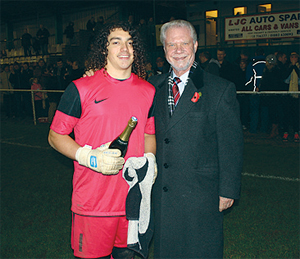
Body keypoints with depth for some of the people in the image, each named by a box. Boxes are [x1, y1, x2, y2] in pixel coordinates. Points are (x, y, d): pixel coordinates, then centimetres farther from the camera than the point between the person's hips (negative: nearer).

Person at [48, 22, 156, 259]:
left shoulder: (148, 91, 7)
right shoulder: (81, 88, -6)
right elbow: (55, 136, -2)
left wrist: (149, 158, -1)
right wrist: (87, 156, -17)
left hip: (134, 199, 4)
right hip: (92, 201, -3)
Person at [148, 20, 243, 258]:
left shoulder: (221, 89, -7)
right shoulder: (155, 86, 6)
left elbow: (231, 146, -6)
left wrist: (228, 190, -7)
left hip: (201, 194, -4)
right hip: (162, 192, 4)